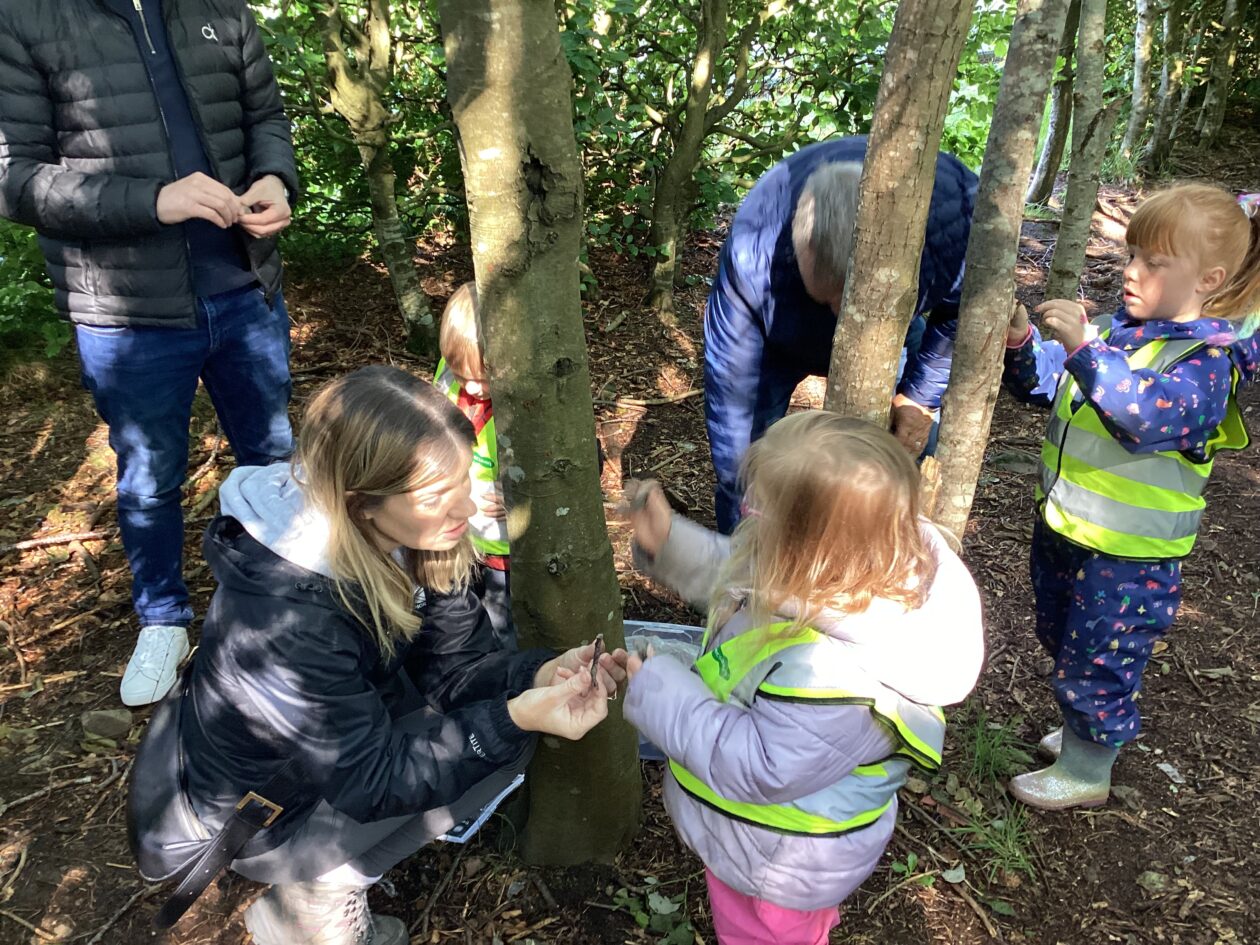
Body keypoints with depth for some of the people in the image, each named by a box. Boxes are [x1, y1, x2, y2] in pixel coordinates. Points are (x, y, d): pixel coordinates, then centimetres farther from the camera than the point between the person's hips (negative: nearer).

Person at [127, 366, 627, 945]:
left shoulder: (408, 539, -17)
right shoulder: (286, 620, -37)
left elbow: (454, 664, -11)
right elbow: (372, 782, -29)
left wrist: (541, 675, -31)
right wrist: (513, 717, -39)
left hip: (340, 744, 8)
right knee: (500, 739, -18)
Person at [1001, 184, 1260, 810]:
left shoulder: (1206, 360, -19)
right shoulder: (1118, 330, 2)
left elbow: (1152, 411, -39)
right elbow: (1044, 383, 7)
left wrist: (1082, 346, -44)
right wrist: (1022, 343, -13)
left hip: (1127, 556, -8)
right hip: (1062, 528, 8)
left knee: (1095, 664, 8)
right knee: (1061, 641, 26)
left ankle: (1085, 775, 31)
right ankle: (1086, 732, 50)